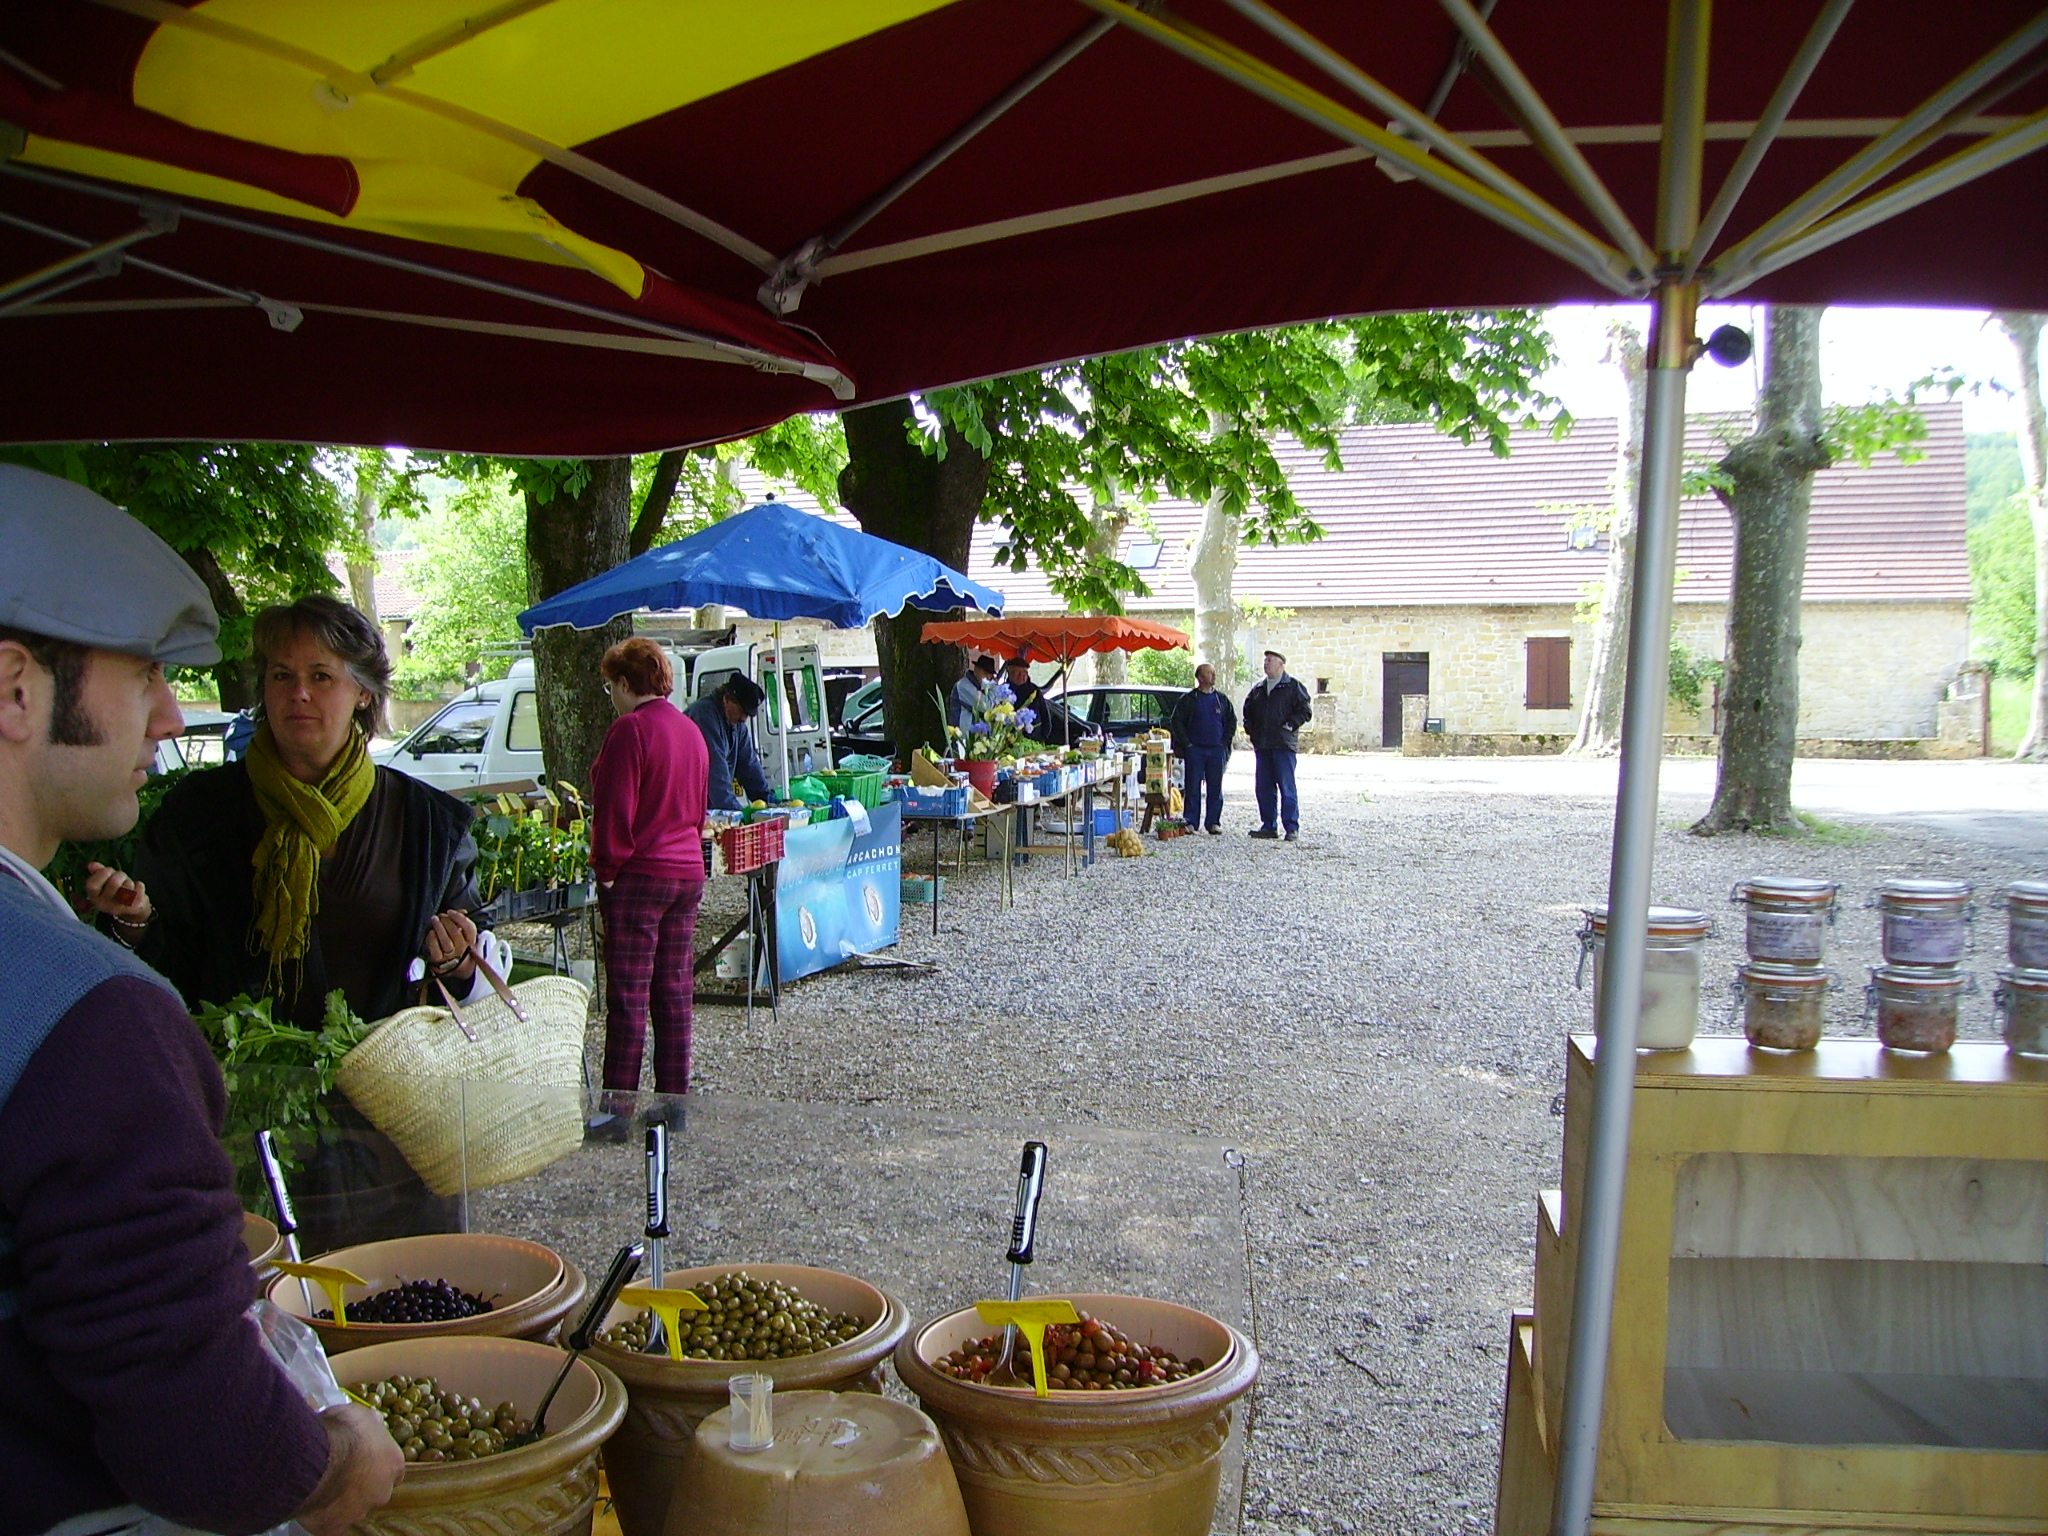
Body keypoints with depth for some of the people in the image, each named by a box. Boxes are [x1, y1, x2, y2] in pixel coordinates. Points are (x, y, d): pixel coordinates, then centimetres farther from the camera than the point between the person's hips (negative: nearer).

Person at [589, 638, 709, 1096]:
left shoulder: (631, 729, -13)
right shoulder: (690, 729, 12)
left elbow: (615, 809, -16)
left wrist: (606, 869, -8)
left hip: (639, 876, -8)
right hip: (688, 872, 8)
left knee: (628, 996, -3)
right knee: (675, 991, 12)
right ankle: (674, 1099, 17)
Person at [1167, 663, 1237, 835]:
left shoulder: (1221, 700, 11)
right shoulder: (1188, 699, 2)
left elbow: (1232, 721, 18)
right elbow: (1175, 722, 1)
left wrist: (1225, 741, 7)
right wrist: (1186, 743, -5)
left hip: (1217, 750, 3)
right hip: (1195, 750, -3)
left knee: (1215, 788, 3)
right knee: (1193, 787, -3)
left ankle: (1214, 822, 9)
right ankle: (1190, 822, 1)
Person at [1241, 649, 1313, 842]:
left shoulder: (1293, 686, 1)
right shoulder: (1258, 688, 17)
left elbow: (1306, 711, -2)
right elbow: (1248, 710, 28)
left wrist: (1290, 725, -11)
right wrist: (1249, 728, 13)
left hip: (1283, 745, -6)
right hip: (1262, 745, 6)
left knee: (1287, 787, -7)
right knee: (1263, 788, 7)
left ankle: (1292, 827, -4)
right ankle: (1269, 825, 15)